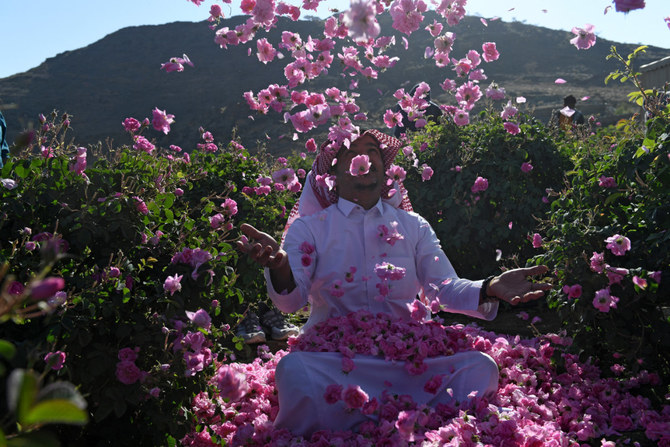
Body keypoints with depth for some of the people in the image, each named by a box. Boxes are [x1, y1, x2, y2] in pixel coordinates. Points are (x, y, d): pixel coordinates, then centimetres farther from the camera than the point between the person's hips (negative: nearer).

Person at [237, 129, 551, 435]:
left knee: (480, 367, -23)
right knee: (293, 370, -35)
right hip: (333, 355, -2)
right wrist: (279, 266, -31)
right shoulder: (308, 227, 8)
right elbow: (291, 300, -6)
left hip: (406, 354, 3)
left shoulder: (414, 226, 16)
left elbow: (445, 289, 8)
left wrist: (489, 289, -15)